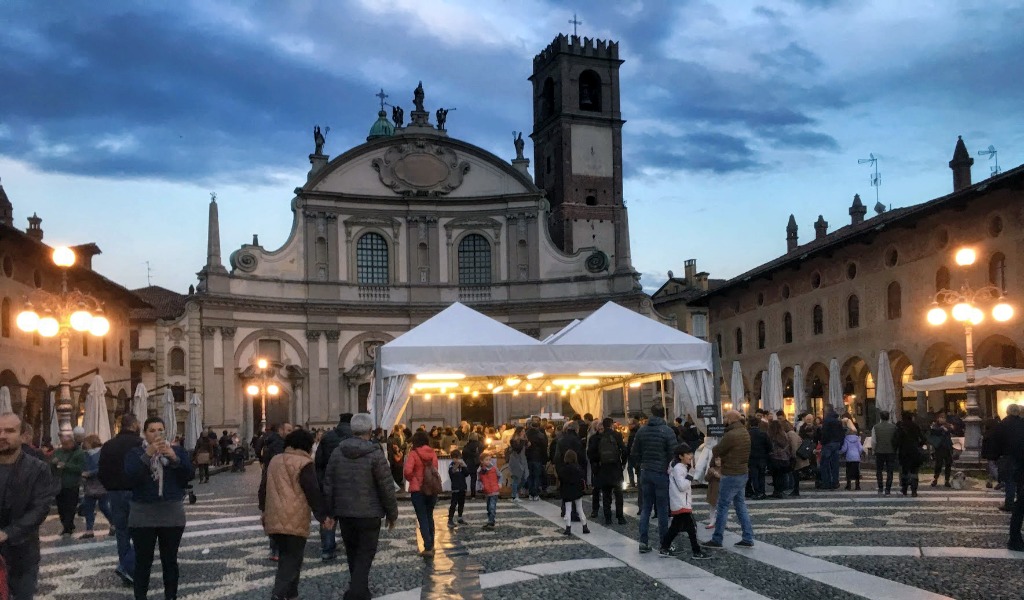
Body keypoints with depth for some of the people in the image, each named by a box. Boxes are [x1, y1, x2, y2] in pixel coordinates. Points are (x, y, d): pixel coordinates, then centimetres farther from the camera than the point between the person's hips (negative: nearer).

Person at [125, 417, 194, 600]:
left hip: (172, 514, 1)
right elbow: (130, 476, -15)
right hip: (143, 515, -1)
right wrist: (147, 455, -24)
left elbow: (189, 475, -4)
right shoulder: (135, 452, 2)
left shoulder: (177, 450, 7)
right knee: (143, 561, 2)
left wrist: (175, 459, -18)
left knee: (170, 560, 8)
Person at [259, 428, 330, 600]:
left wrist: (264, 509, 30)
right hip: (295, 520, -7)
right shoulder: (304, 463, -7)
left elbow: (263, 488, 20)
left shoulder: (274, 460, 14)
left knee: (286, 557, 18)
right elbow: (313, 493, -10)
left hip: (274, 519, 7)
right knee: (292, 559, -2)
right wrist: (323, 516, -4)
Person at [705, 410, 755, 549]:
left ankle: (717, 540, 4)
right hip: (742, 473, 9)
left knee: (722, 507, -1)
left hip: (731, 475, -9)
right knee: (741, 505, 14)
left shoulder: (731, 435, -21)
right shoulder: (744, 432, 10)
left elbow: (715, 452, -13)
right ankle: (748, 539, 15)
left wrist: (714, 448, 7)